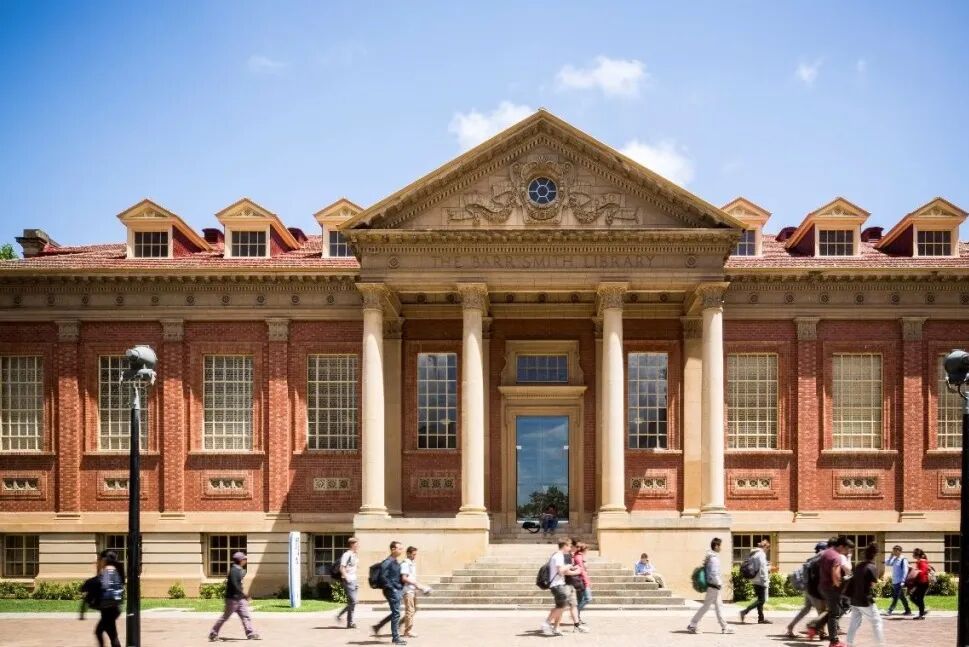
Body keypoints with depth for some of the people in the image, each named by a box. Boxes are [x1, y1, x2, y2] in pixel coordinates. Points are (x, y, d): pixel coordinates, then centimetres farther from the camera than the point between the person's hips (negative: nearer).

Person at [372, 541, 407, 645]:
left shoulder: (396, 561, 14)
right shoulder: (388, 562, -15)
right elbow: (383, 577, -22)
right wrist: (391, 588, -20)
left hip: (398, 590, 9)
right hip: (392, 591, -9)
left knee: (395, 613, 16)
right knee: (396, 614, -3)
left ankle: (378, 626, 26)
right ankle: (396, 638, 4)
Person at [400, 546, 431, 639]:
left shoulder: (412, 564, 16)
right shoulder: (405, 564, -13)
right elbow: (404, 578, -20)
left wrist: (418, 584, 10)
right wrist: (415, 583, -18)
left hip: (413, 590, 10)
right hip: (408, 590, -10)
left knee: (413, 610, 13)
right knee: (409, 610, -6)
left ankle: (408, 630, 20)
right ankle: (408, 631, -2)